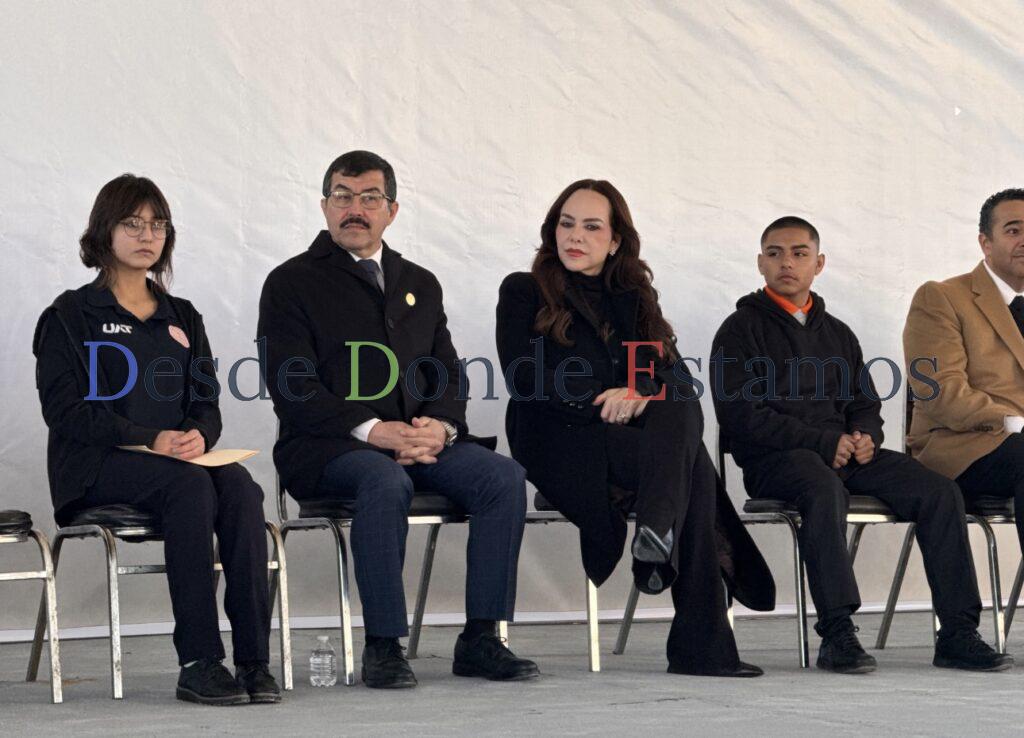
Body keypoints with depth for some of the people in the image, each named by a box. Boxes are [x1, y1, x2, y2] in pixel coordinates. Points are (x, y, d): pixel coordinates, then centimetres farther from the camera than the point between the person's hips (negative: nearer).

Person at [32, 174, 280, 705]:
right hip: (95, 468, -4)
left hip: (181, 458, 4)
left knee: (239, 486, -29)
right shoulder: (70, 316, 6)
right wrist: (151, 439, -18)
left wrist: (198, 435, -11)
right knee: (191, 485, -35)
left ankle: (254, 659, -36)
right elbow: (65, 409, -6)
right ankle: (198, 663, -36)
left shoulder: (181, 318, 22)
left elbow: (207, 403, 15)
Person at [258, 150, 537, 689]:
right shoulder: (291, 283, 4)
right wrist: (371, 429, -20)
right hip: (327, 449, -5)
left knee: (503, 475, -21)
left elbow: (447, 376, 16)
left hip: (419, 441, 5)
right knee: (385, 481, -38)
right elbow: (293, 389, -7)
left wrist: (439, 426, -9)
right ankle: (383, 647, -32)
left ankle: (481, 639, -18)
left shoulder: (420, 285, 22)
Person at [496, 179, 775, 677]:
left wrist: (640, 392, -13)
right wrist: (601, 406, -14)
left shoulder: (634, 298, 23)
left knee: (682, 409, -32)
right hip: (558, 445, -4)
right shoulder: (524, 292, 11)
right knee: (692, 465, -30)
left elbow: (677, 375, 10)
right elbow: (523, 377, -5)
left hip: (633, 438, 4)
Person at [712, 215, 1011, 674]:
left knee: (940, 491, -16)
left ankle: (957, 633, -19)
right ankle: (837, 634, -42)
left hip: (842, 452, 6)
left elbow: (865, 404, 23)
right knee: (824, 489, -40)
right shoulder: (741, 330, 5)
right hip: (772, 459, -5)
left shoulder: (837, 334, 24)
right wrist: (823, 442, -14)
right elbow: (740, 414, -7)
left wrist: (864, 437, -4)